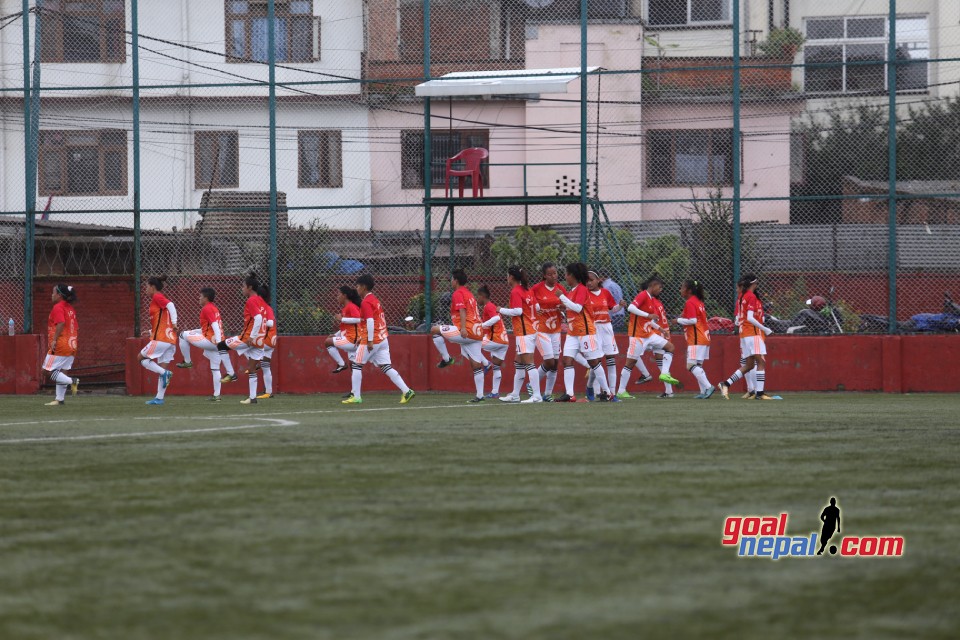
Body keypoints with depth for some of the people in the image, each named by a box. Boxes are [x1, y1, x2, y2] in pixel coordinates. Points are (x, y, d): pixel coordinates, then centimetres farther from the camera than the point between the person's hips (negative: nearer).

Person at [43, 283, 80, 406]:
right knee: (61, 372, 11)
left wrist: (54, 340, -25)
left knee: (49, 370, -6)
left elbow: (61, 323, -25)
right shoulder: (71, 308, 17)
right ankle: (59, 399, 10)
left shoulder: (58, 307, -10)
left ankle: (72, 381, -20)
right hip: (72, 346, 9)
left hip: (60, 345, -9)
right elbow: (77, 328, 18)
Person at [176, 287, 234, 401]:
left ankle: (187, 362, 4)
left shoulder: (207, 309, -9)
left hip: (210, 340, -9)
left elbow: (215, 325, -21)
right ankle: (216, 395, 13)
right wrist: (193, 331, 31)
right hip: (216, 342, 9)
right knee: (215, 369, 13)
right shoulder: (214, 308, 20)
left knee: (183, 335, -1)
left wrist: (218, 340, -30)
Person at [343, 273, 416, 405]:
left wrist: (370, 341, -23)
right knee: (386, 367, 4)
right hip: (383, 339, 9)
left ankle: (356, 396, 1)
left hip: (372, 340, -9)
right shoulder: (374, 300, 18)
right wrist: (362, 337, 28)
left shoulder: (365, 302, -11)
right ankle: (406, 391, -7)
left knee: (356, 365, 2)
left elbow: (370, 321, -22)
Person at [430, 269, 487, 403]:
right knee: (476, 365, 8)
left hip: (466, 331, -9)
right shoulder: (469, 294, 24)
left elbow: (462, 310, -18)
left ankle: (446, 358, -4)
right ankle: (480, 395, 6)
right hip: (477, 332, 9)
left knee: (434, 330, -6)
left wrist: (463, 328, -29)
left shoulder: (458, 294, -4)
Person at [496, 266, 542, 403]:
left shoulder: (515, 292, -13)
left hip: (524, 332, -9)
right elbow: (537, 307, 15)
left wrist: (502, 310, -8)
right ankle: (515, 395, 22)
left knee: (529, 363, -11)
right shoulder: (528, 290, 12)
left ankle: (536, 395, -16)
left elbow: (518, 311, -22)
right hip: (532, 329, 9)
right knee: (519, 363, 16)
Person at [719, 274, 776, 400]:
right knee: (761, 362, -9)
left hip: (745, 334, 9)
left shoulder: (744, 297, 15)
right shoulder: (752, 297, -11)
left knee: (749, 365, 12)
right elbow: (750, 318, -19)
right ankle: (760, 393, -15)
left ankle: (726, 384, 7)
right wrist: (764, 329, -13)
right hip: (754, 334, -9)